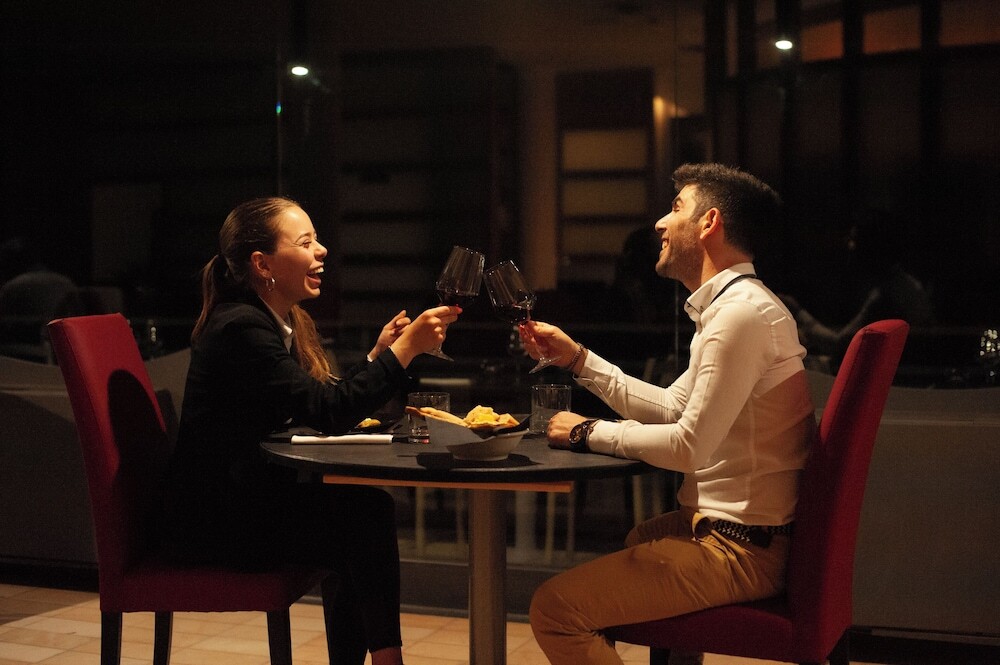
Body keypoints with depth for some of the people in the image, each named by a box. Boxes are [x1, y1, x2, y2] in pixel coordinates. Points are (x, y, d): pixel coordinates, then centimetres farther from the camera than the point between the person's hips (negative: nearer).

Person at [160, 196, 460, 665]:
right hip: (213, 521, -9)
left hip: (243, 495, 9)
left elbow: (323, 402, 9)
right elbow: (326, 412, -26)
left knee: (367, 506, -6)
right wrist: (405, 349, -24)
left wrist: (378, 354, -1)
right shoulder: (241, 327, -20)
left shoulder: (286, 322, 9)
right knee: (366, 519, -13)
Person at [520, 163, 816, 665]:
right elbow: (669, 407, 17)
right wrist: (577, 358, 14)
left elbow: (687, 447, -24)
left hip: (739, 548, -11)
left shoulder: (741, 313, -22)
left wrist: (589, 432, -10)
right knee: (633, 542, 38)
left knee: (555, 607, -18)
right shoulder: (735, 305, 13)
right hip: (731, 525, 11)